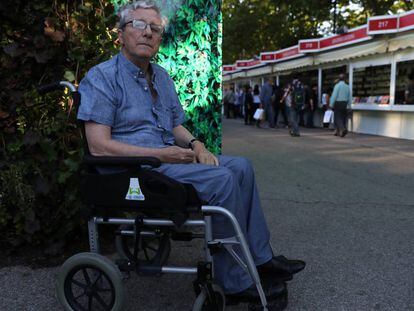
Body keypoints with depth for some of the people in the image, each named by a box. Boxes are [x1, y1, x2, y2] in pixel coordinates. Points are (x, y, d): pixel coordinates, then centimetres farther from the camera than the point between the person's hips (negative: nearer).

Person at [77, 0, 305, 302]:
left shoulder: (162, 77, 17)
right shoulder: (102, 77, -8)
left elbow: (177, 126, 22)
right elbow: (99, 146, -18)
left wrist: (196, 144, -2)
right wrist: (161, 154, -19)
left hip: (169, 157, 9)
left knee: (241, 166, -3)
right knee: (221, 180, -24)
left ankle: (260, 256, 2)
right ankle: (235, 282, -12)